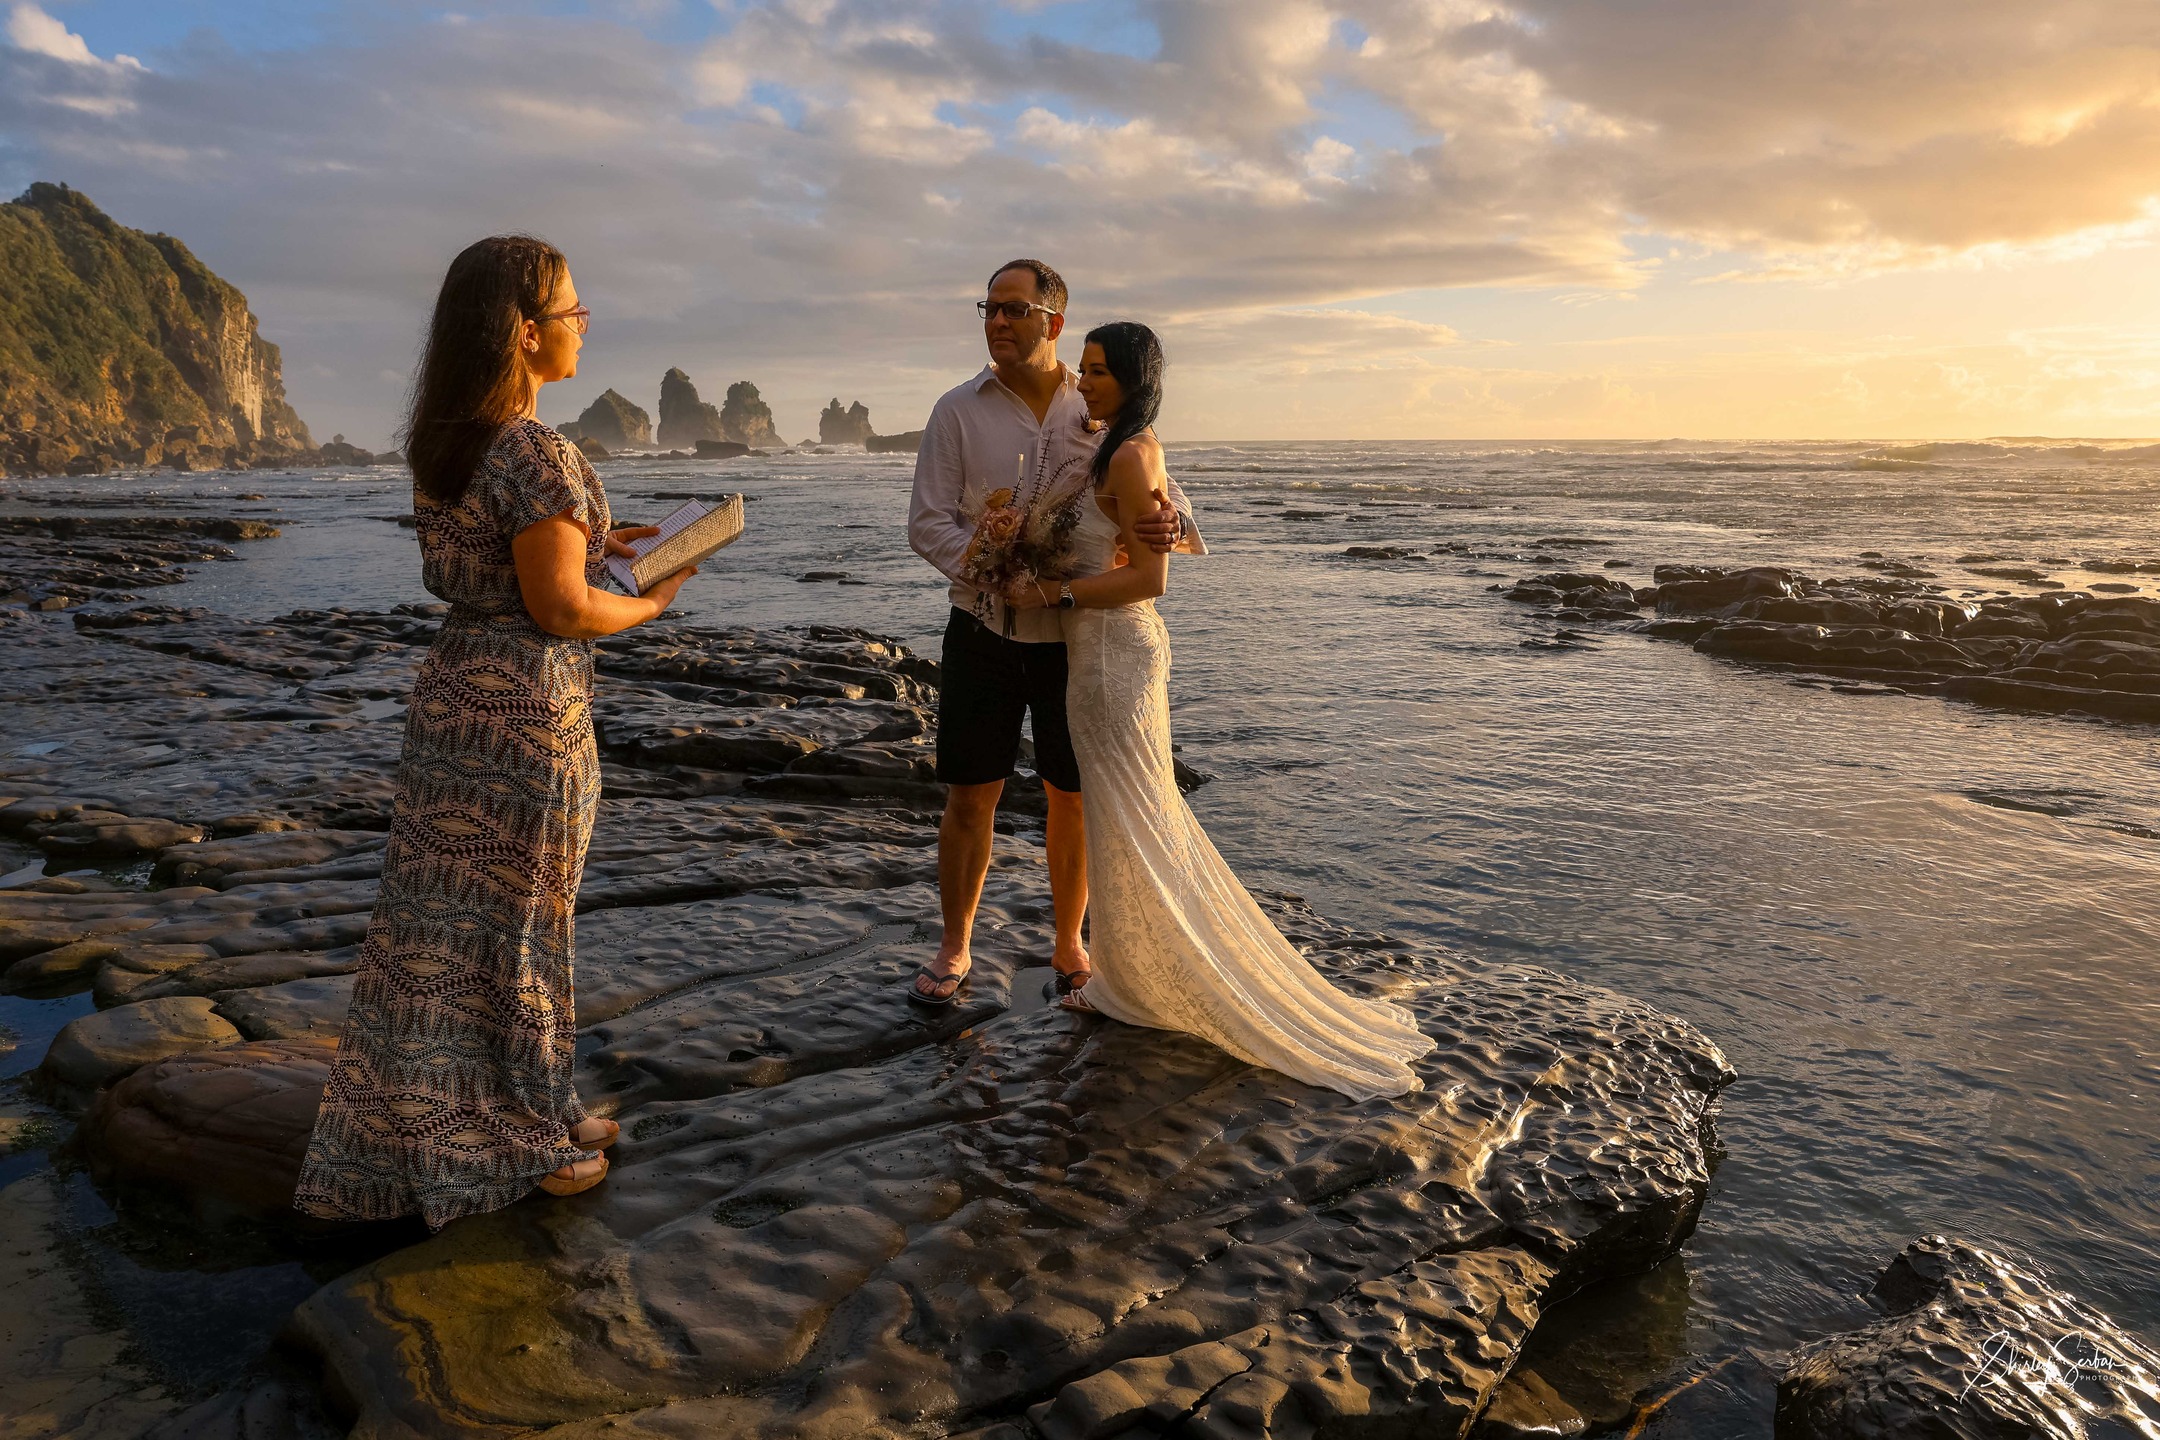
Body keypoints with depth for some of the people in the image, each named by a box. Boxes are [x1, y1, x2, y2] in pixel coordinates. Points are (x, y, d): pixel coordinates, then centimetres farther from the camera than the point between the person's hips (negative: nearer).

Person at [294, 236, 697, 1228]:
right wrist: (650, 603, -3)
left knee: (443, 919, 16)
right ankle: (509, 1141, 23)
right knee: (515, 917, 5)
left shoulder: (444, 443, 7)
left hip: (455, 687, 9)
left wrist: (593, 542, 14)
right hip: (527, 705, -9)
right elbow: (559, 607, -20)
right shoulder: (537, 454, -20)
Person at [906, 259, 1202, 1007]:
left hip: (1076, 637, 1)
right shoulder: (959, 410, -1)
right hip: (983, 634, -1)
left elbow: (1168, 503, 3)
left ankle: (1069, 945, 26)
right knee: (969, 798, 4)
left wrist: (1171, 524, -23)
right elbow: (928, 523, -5)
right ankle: (954, 948, 21)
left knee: (1073, 799, 9)